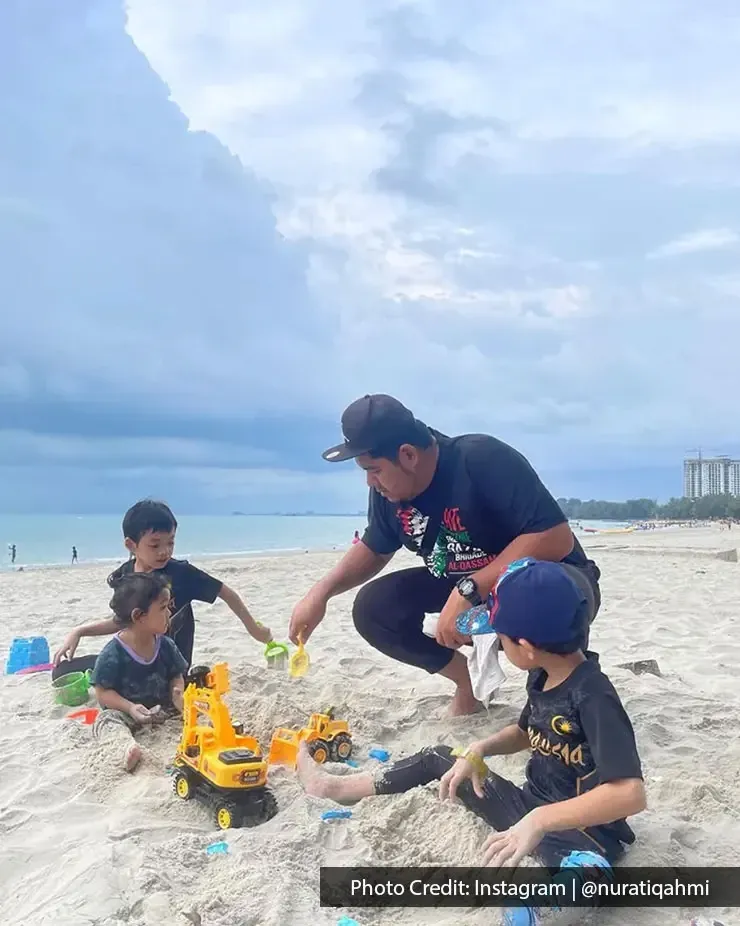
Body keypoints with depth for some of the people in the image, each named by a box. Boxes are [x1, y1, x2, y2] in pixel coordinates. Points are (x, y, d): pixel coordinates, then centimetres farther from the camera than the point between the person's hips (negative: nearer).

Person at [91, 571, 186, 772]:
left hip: (162, 708, 5)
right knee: (106, 719, -33)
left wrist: (178, 693, -15)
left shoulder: (166, 645, -1)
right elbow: (102, 692, -13)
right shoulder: (113, 653, -17)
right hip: (127, 712, -5)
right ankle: (127, 744, -58)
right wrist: (130, 708, -26)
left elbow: (176, 677, 8)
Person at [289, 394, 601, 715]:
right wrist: (322, 591, -6)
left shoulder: (483, 460, -29)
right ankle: (469, 680, 7)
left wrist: (469, 591, -40)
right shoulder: (387, 490, -8)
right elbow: (374, 549, 11)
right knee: (373, 607, -11)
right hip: (463, 587, 7)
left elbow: (557, 537, -36)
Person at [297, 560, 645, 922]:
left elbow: (631, 794, -36)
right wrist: (476, 751, 2)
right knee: (438, 759, 18)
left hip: (581, 833, -9)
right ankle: (336, 787, 27)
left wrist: (539, 821, -41)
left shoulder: (593, 696, -27)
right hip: (533, 808, 9)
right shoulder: (543, 678, 0)